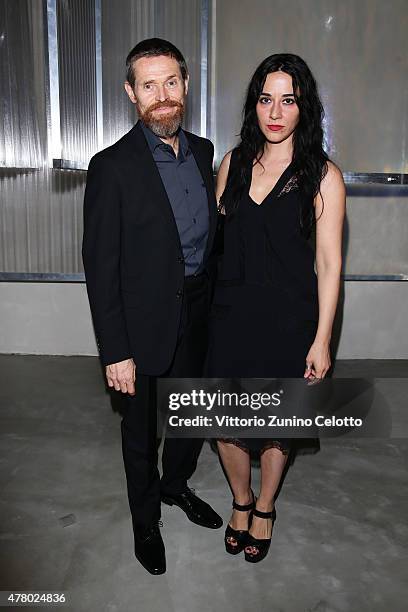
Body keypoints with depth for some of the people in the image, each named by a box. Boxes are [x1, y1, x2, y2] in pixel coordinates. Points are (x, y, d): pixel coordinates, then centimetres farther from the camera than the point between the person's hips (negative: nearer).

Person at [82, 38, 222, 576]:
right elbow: (100, 267, -16)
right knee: (142, 427, 15)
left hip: (197, 314, 6)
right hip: (146, 324, -5)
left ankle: (176, 484, 51)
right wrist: (115, 353, -16)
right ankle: (145, 519, 40)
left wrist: (212, 300, 11)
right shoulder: (112, 167, -16)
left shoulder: (202, 151, 3)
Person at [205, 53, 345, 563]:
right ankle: (240, 500, 39)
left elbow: (329, 262, -7)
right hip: (231, 311, 3)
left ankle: (265, 507, 41)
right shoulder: (234, 162, 3)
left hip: (288, 318, -2)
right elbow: (215, 232, 9)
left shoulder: (322, 176, -9)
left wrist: (321, 340, -8)